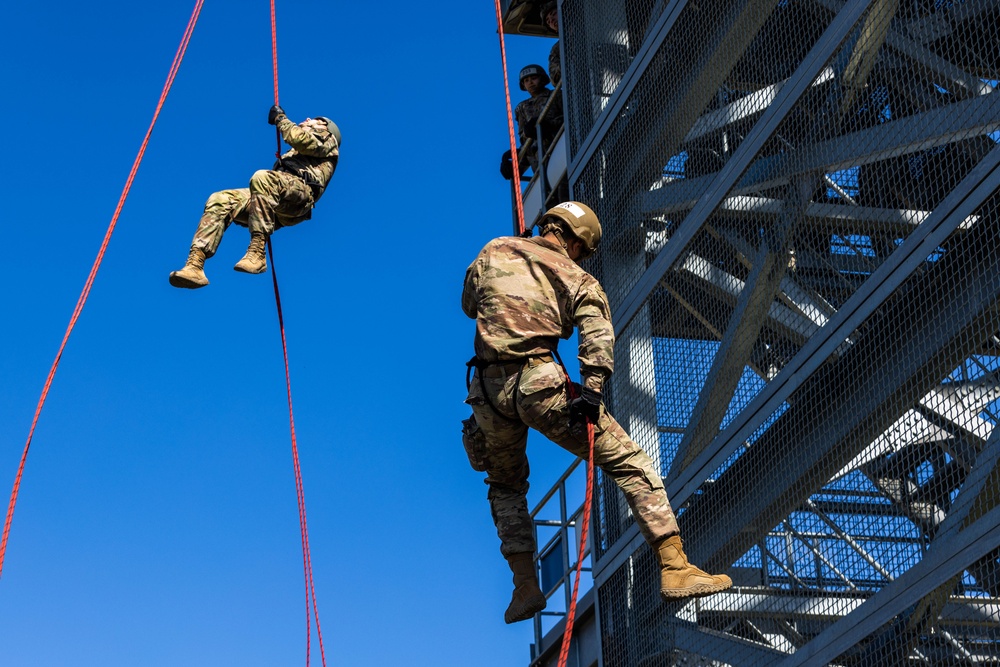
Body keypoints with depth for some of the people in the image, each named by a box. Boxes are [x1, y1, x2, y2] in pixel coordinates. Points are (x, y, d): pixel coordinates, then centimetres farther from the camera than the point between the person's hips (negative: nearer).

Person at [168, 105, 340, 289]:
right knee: (219, 201, -14)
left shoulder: (327, 138, 20)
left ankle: (257, 253, -43)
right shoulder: (295, 152, 42)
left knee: (262, 178, -38)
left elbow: (300, 139, -2)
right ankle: (195, 264, -30)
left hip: (300, 194, -8)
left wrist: (280, 118, 11)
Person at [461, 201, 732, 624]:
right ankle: (674, 567, -6)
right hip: (540, 383, -4)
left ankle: (525, 585, 19)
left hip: (489, 390, 4)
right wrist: (592, 388, -19)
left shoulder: (494, 252, 19)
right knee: (630, 463, 3)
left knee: (506, 485, 28)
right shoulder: (576, 277, 11)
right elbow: (598, 335, -8)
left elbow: (469, 304, 34)